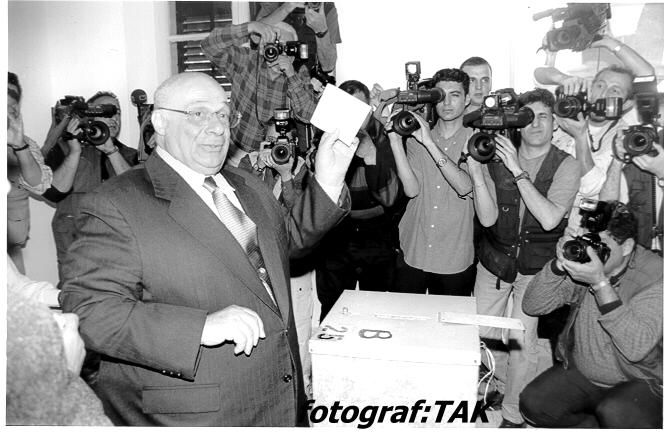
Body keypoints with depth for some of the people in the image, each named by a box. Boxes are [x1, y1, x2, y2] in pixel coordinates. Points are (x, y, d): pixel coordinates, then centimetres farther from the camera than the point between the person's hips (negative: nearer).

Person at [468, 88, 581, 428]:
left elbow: (549, 219, -23)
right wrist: (476, 174, -25)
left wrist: (519, 171, -26)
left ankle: (513, 414, 20)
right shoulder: (496, 160, -4)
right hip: (494, 260, 2)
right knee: (482, 333, 10)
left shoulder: (566, 166, -8)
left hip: (536, 266, -2)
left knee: (522, 340, -2)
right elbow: (487, 218, -12)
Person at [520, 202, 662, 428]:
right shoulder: (583, 265, -8)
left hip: (639, 383, -4)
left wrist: (600, 283, -38)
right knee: (532, 403, -15)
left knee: (612, 413, -33)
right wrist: (559, 264, -27)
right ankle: (594, 423, 10)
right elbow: (532, 306, -11)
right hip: (580, 373, 4)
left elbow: (636, 349, -33)